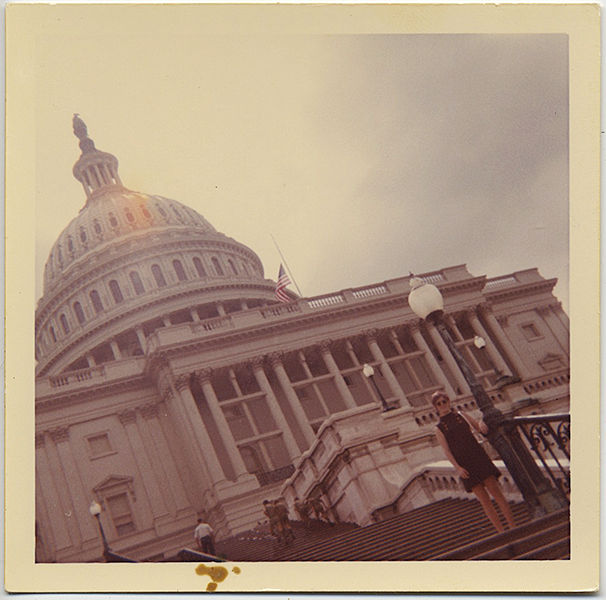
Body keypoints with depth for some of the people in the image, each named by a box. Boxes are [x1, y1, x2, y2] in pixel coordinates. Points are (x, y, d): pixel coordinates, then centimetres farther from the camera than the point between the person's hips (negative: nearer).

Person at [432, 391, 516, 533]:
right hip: (464, 465, -1)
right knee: (484, 500, -3)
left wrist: (481, 422, -2)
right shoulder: (439, 428, 6)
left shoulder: (461, 415, 14)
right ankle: (502, 532, 1)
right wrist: (457, 467, -14)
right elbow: (446, 451, -1)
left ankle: (513, 527, -4)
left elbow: (479, 427, 22)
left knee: (496, 492, -7)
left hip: (478, 457, 2)